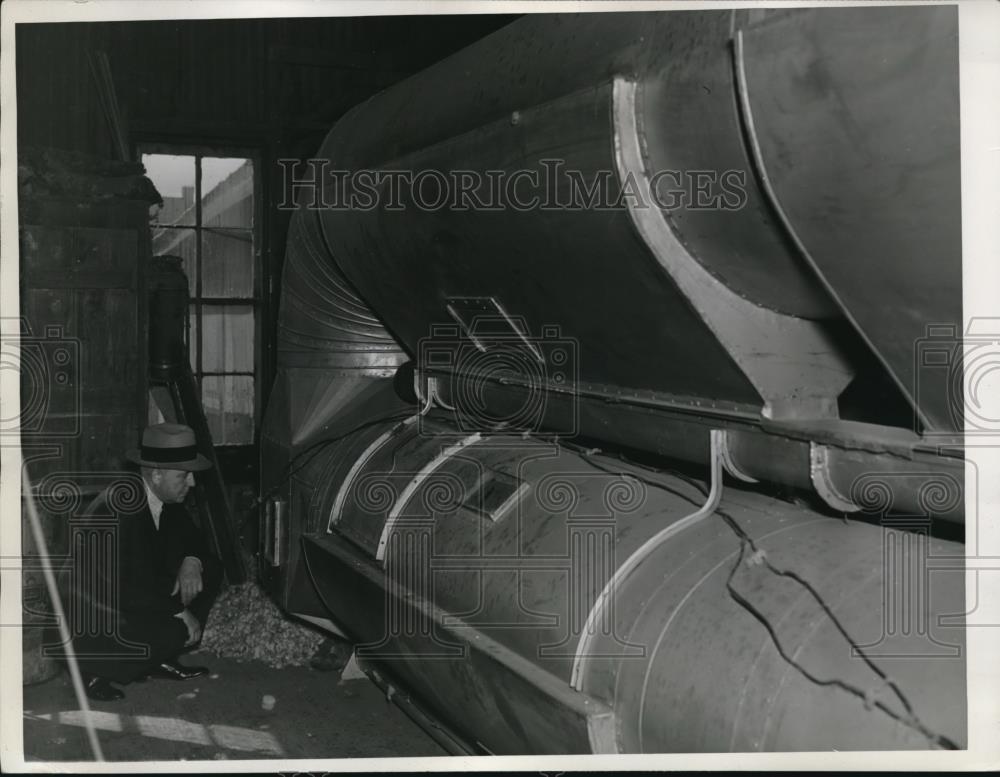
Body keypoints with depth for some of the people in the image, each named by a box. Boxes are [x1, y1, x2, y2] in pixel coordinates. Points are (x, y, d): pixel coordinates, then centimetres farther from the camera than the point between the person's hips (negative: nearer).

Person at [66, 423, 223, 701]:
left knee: (210, 570, -1)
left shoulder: (166, 501, -3)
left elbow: (192, 539, 11)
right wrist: (181, 612, -21)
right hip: (96, 616, -9)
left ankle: (160, 658, 8)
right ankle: (92, 668, -5)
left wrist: (191, 562, -14)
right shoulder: (117, 508, -29)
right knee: (171, 632, -30)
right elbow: (128, 588, -31)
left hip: (140, 601, 9)